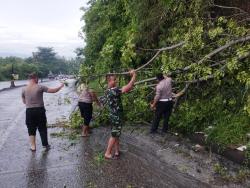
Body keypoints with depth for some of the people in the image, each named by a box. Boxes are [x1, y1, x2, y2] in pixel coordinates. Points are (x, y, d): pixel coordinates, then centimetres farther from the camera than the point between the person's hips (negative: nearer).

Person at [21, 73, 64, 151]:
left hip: (29, 111, 2)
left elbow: (24, 101, 11)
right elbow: (53, 90, -7)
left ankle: (33, 146, 15)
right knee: (42, 128, 13)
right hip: (40, 110, -1)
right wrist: (61, 86, 9)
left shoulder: (24, 89, -1)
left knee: (31, 129, 12)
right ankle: (45, 144, 23)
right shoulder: (40, 87, -10)